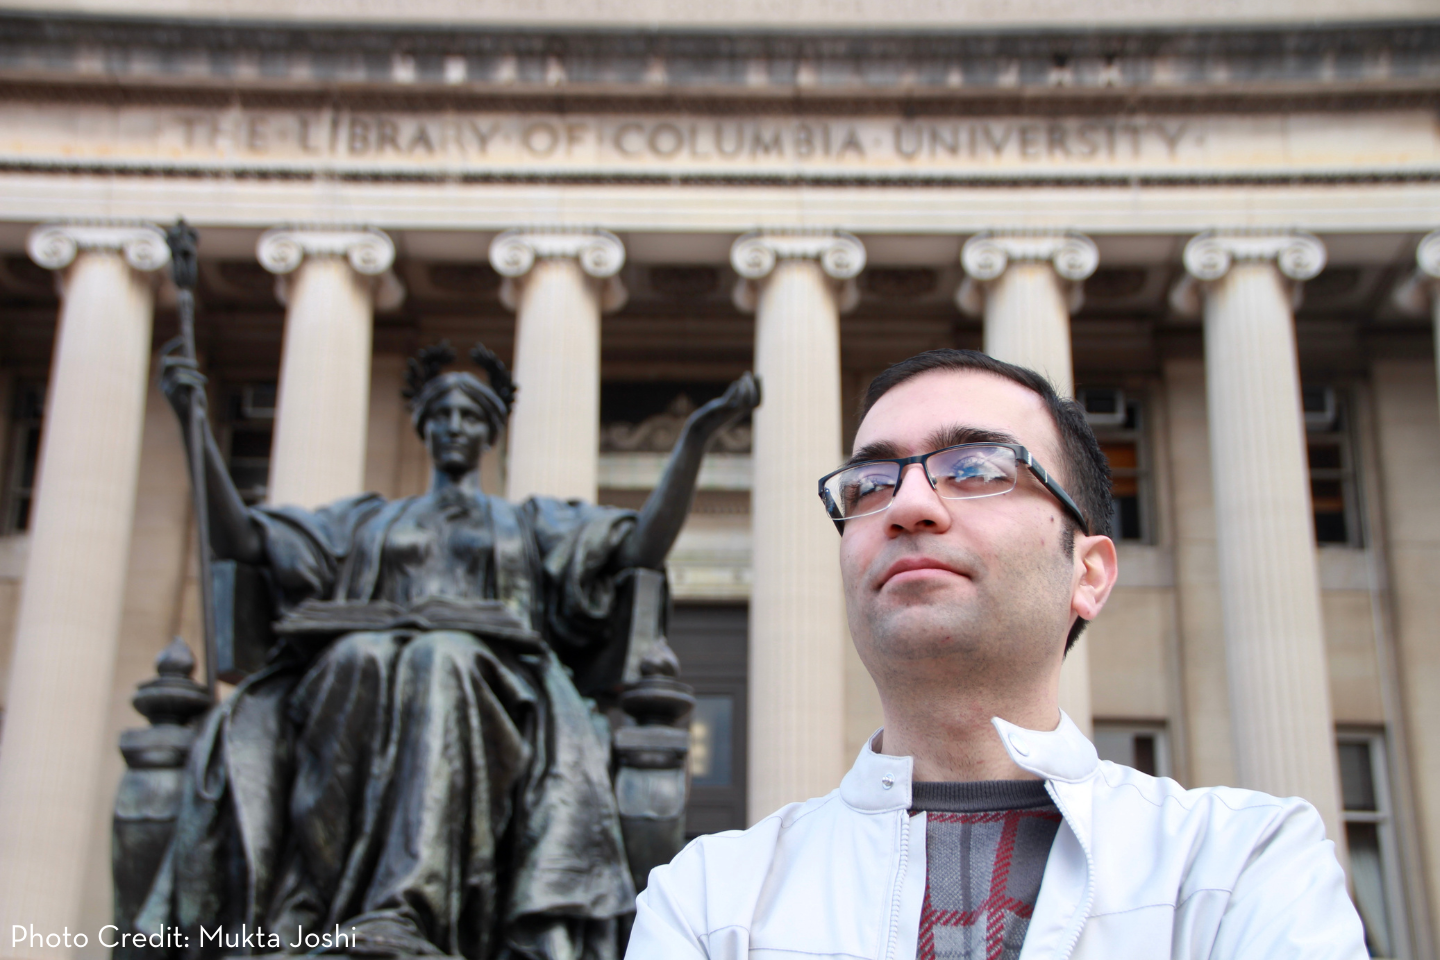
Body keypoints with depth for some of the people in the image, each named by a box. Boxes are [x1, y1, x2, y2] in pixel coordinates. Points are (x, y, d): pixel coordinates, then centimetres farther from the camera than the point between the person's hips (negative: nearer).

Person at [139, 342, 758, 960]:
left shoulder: (532, 522, 31)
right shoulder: (366, 521, 35)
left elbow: (645, 544, 16)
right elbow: (239, 538, 24)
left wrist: (697, 434, 7)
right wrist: (196, 425, 15)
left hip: (490, 682, -1)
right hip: (355, 673, 1)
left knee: (442, 663, -38)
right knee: (358, 660, -37)